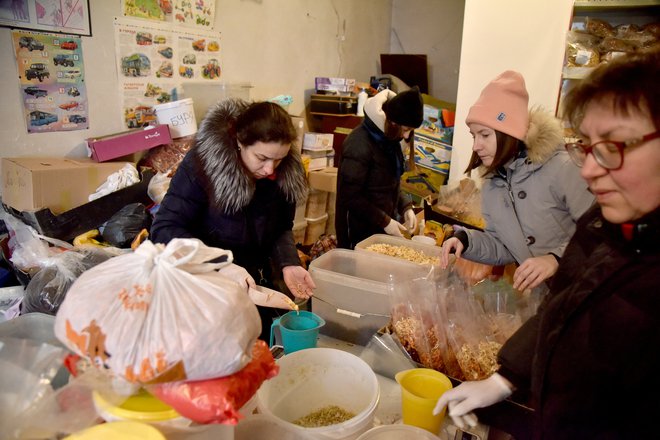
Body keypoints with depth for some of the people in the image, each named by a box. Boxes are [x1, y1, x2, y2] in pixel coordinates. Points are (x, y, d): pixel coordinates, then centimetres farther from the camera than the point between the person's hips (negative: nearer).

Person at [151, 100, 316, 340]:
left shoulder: (285, 174, -12)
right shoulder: (201, 165, -24)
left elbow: (281, 228, 0)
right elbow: (164, 230, -26)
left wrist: (288, 263, -20)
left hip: (257, 287, 4)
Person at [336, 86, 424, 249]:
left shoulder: (389, 137, 3)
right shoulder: (360, 146, -23)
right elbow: (350, 197, -21)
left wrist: (406, 207, 1)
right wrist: (385, 221, -19)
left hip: (385, 228, 8)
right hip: (362, 233, -8)